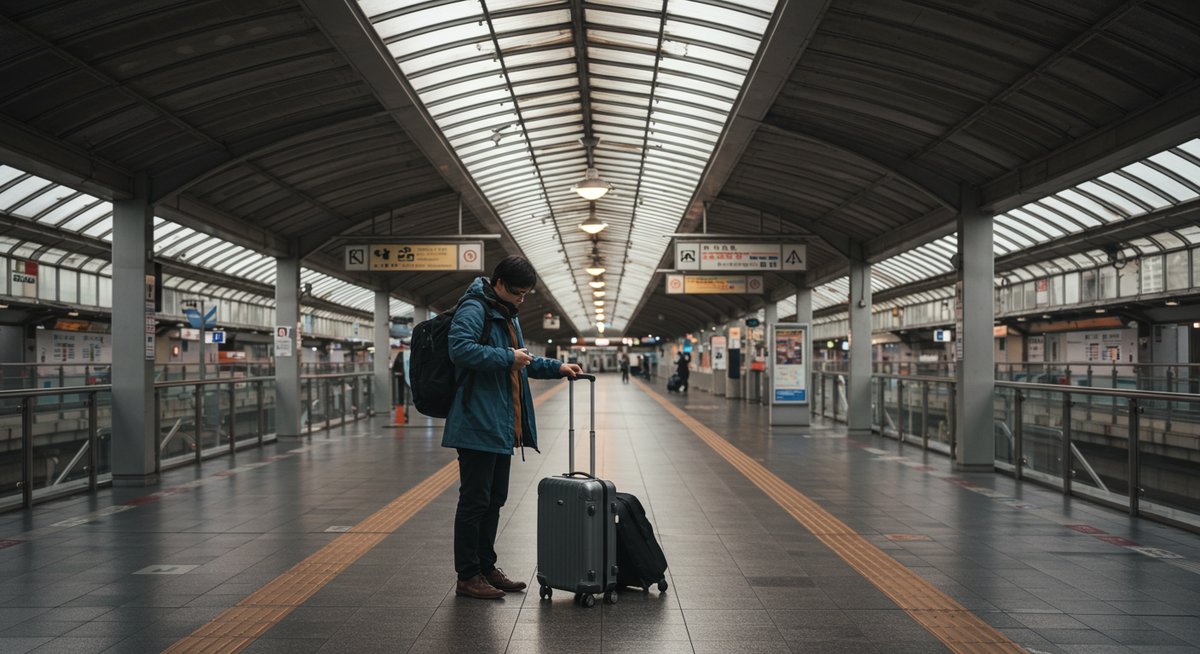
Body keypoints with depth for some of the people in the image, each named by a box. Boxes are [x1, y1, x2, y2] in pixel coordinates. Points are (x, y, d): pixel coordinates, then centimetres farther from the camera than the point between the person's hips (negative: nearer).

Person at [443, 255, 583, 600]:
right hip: (477, 425, -10)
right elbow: (460, 349, -29)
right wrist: (507, 357, -23)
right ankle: (467, 576, 8)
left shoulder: (507, 314, 18)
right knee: (474, 501, -2)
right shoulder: (474, 309, -13)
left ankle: (486, 567, 26)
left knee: (494, 500, 16)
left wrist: (556, 367, 16)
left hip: (500, 426, 10)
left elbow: (521, 361, 29)